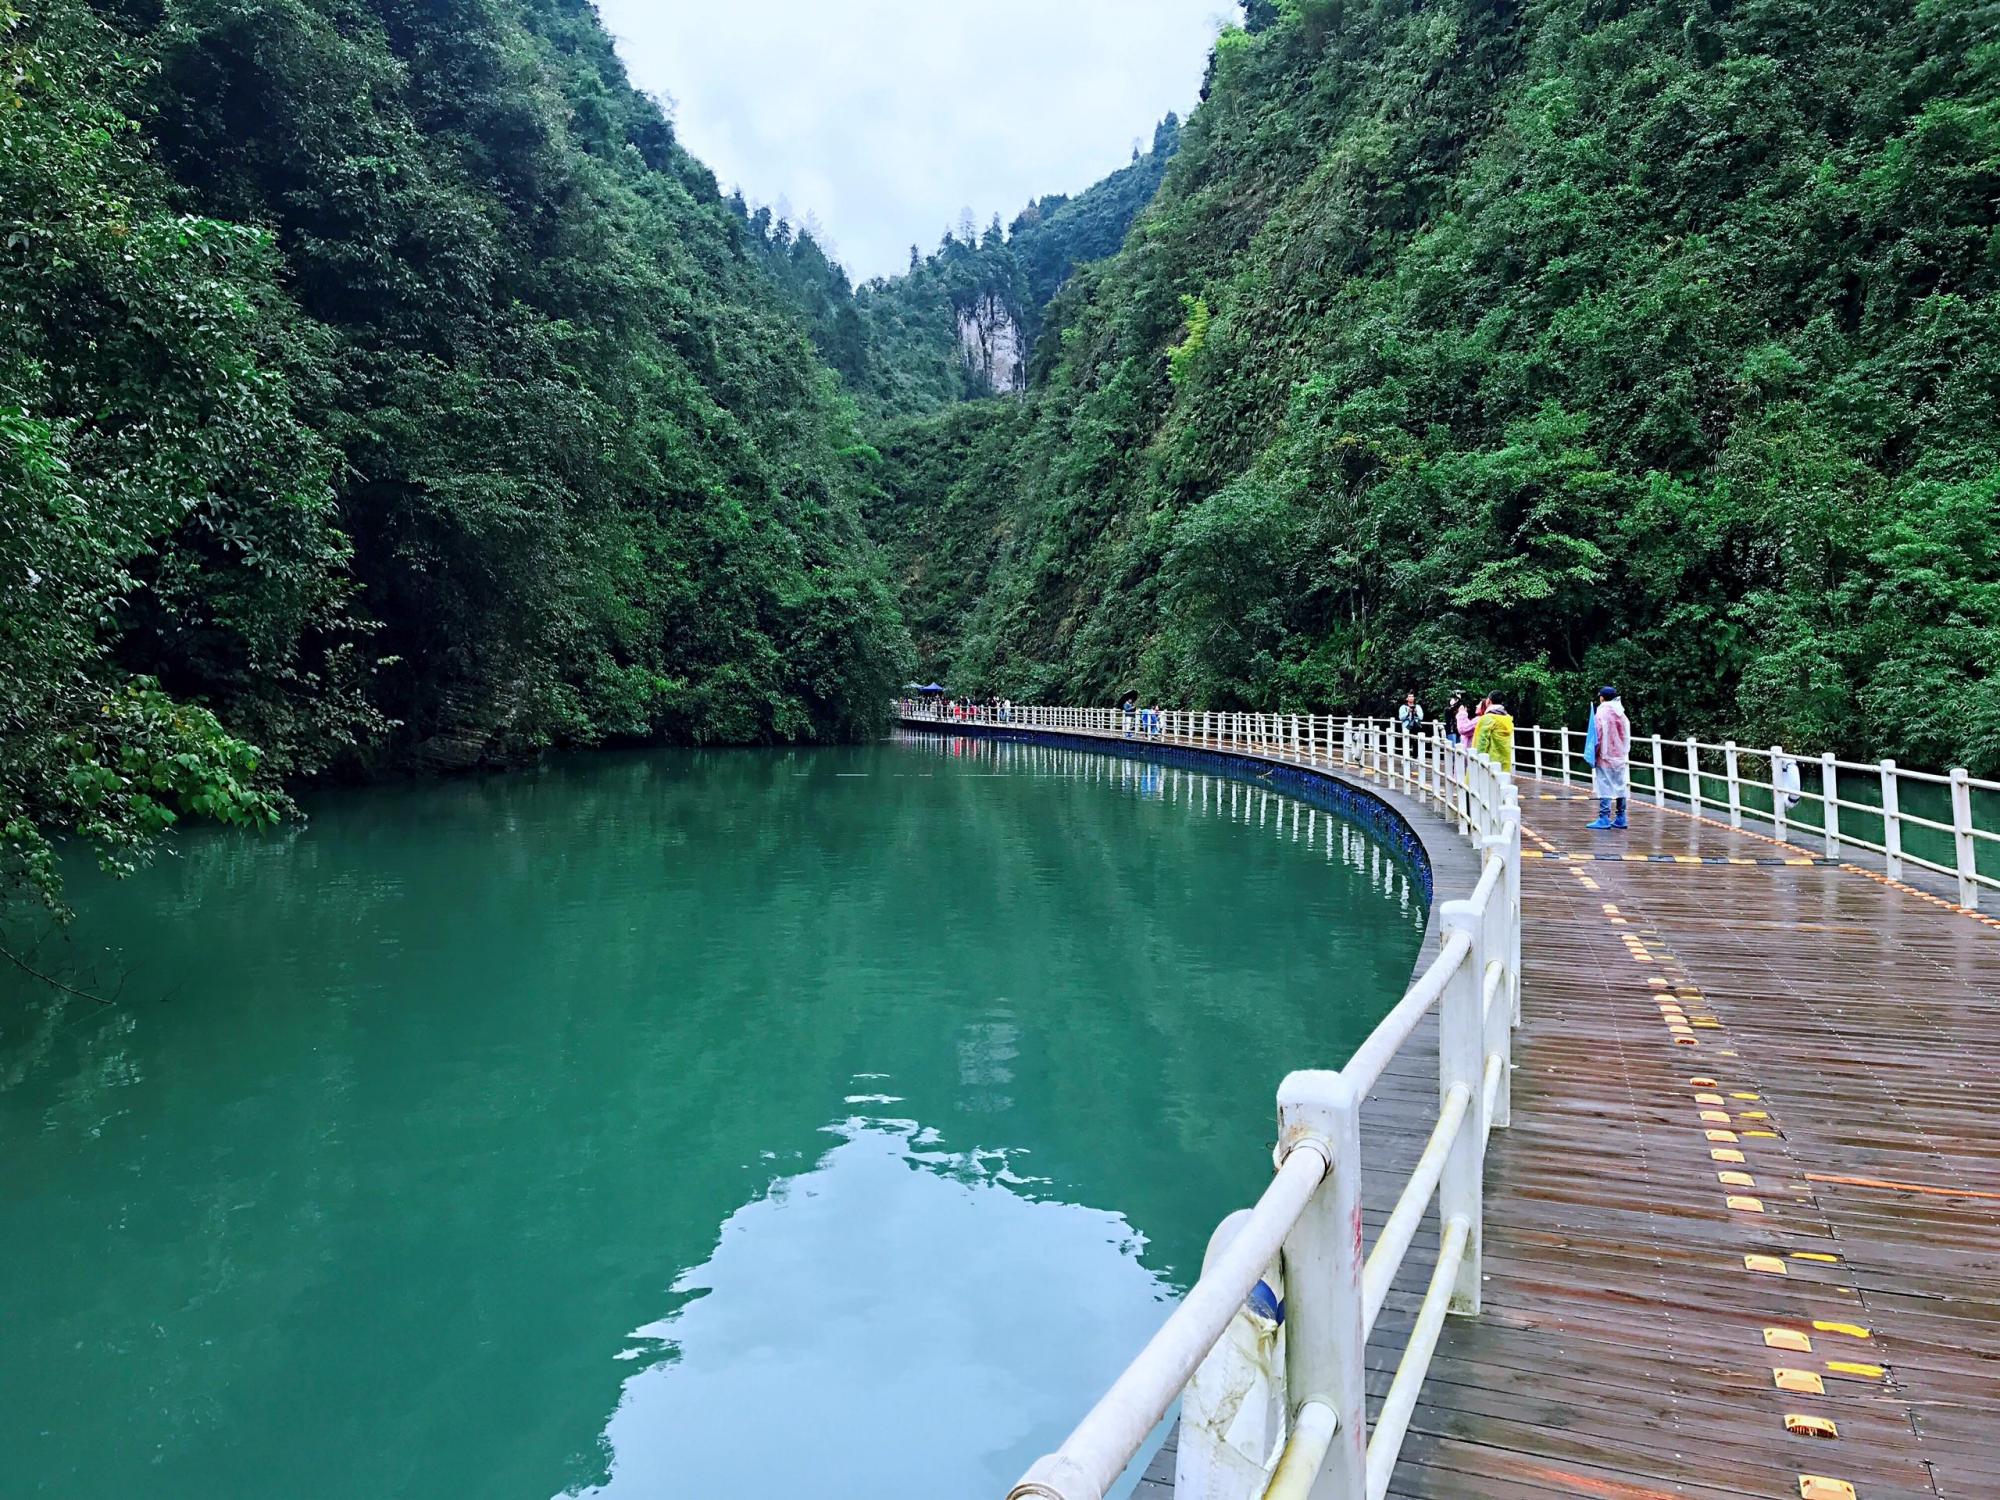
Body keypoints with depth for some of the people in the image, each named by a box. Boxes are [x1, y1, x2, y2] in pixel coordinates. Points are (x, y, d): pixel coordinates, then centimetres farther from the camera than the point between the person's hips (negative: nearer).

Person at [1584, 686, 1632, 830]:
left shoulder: (1601, 714, -10)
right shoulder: (1622, 715, 9)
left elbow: (1597, 738, -12)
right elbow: (1627, 739, 12)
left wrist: (1592, 756, -5)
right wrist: (1625, 755, 18)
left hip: (1605, 757, -6)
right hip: (1621, 758, 6)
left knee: (1605, 788, -7)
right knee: (1621, 787, 10)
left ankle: (1604, 819, -10)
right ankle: (1620, 819, 14)